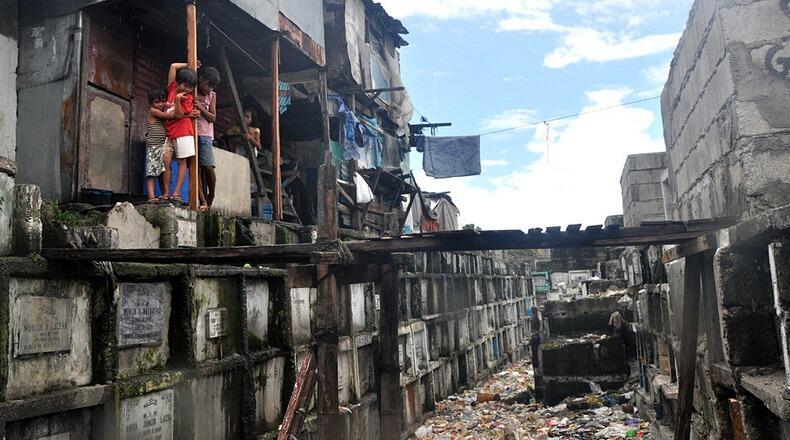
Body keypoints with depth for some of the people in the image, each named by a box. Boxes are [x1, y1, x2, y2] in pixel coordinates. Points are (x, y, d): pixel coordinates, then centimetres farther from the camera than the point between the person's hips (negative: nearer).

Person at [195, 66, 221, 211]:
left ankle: (210, 199, 5)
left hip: (205, 135, 1)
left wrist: (201, 108, -11)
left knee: (208, 167, -13)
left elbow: (213, 118, 6)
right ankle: (203, 202, -9)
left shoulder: (212, 96, 11)